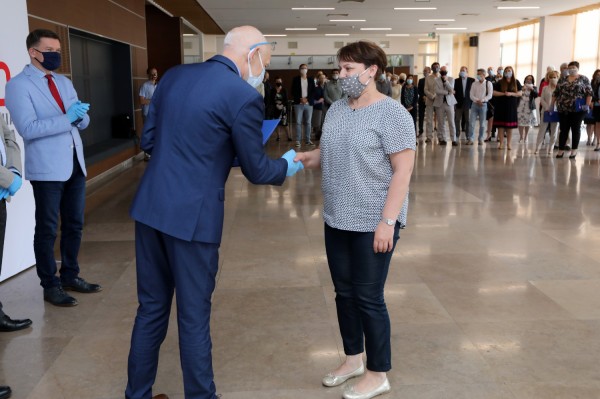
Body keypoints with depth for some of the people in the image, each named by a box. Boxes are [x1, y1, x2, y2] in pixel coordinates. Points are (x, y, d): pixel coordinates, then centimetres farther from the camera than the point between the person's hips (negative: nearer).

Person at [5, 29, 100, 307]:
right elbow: (28, 128, -18)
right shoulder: (18, 85, -8)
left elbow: (83, 122, 12)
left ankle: (70, 276, 28)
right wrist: (67, 118, -23)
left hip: (75, 164, 7)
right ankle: (50, 285, 16)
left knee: (75, 225, 14)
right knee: (47, 229, 4)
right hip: (47, 168, -7)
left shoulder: (64, 82, 14)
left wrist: (80, 113, -11)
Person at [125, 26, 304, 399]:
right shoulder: (244, 97, -12)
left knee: (151, 308, 19)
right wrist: (286, 166, 17)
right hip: (192, 216, -6)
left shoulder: (174, 75, 8)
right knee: (194, 316, 9)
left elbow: (149, 139, 14)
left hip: (150, 207, 7)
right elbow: (256, 170, -3)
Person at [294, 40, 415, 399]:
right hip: (337, 220, 7)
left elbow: (403, 171, -16)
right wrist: (308, 158, -5)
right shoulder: (336, 109, 9)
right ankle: (353, 359, 35)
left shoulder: (392, 113, -13)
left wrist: (387, 222, -20)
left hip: (373, 223, -7)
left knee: (368, 298, 2)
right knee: (344, 293, 16)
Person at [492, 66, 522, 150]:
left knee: (510, 127, 4)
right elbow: (494, 93, -2)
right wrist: (503, 93, -15)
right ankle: (501, 143, 4)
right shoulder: (500, 83, 2)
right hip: (501, 106, -1)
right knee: (501, 126, -3)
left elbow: (520, 93, 4)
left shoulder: (516, 83, 6)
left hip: (512, 107, 1)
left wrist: (511, 94, -13)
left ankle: (508, 144, 11)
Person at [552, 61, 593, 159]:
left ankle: (574, 150, 9)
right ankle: (561, 150, 11)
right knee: (563, 129, 5)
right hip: (563, 109, 3)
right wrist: (552, 104, 9)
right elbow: (555, 93, 14)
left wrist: (587, 105, -10)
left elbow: (589, 93, -2)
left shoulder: (583, 79, 2)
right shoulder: (563, 80, 11)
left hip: (578, 109, -3)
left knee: (576, 129, 2)